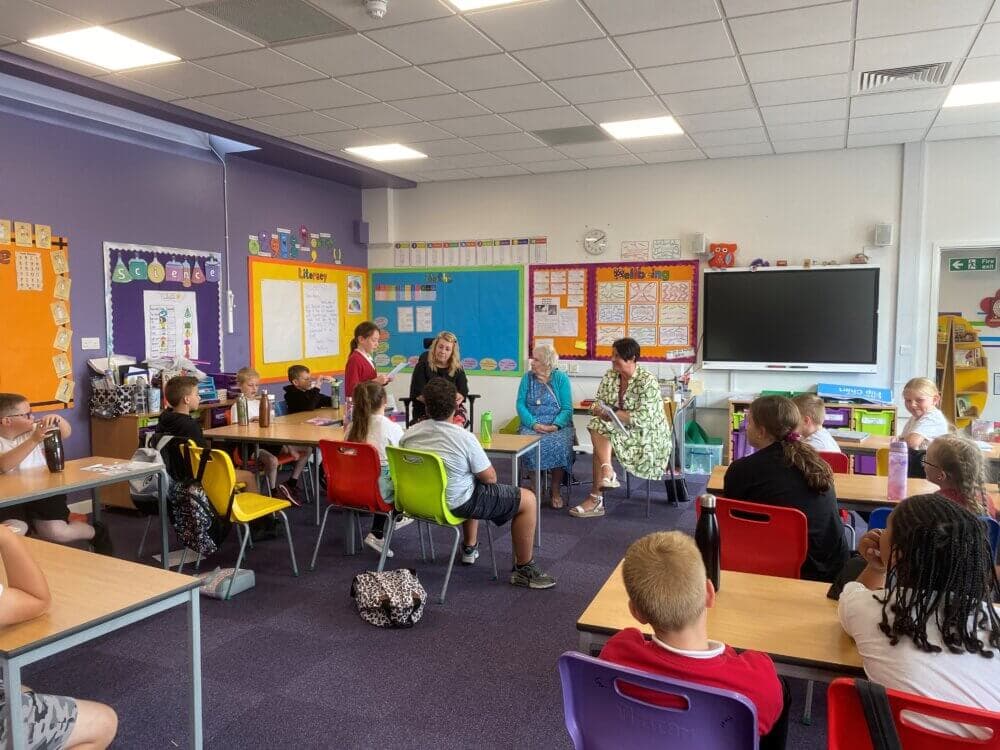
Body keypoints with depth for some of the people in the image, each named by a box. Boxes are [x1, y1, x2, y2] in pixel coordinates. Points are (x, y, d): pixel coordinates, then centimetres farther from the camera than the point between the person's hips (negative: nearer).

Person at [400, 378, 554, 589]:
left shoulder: (408, 435, -6)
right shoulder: (464, 437, -23)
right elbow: (489, 477, -14)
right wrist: (487, 475, 10)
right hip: (456, 504, -7)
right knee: (527, 499, 3)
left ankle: (469, 548, 41)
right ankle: (524, 569, 10)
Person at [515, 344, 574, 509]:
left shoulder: (561, 378, 4)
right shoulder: (527, 377, 10)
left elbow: (567, 408, -2)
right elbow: (520, 405, 3)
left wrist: (555, 426, -19)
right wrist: (534, 424, -14)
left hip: (558, 423, -1)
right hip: (532, 423, 1)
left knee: (559, 445, -33)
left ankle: (556, 490, -17)